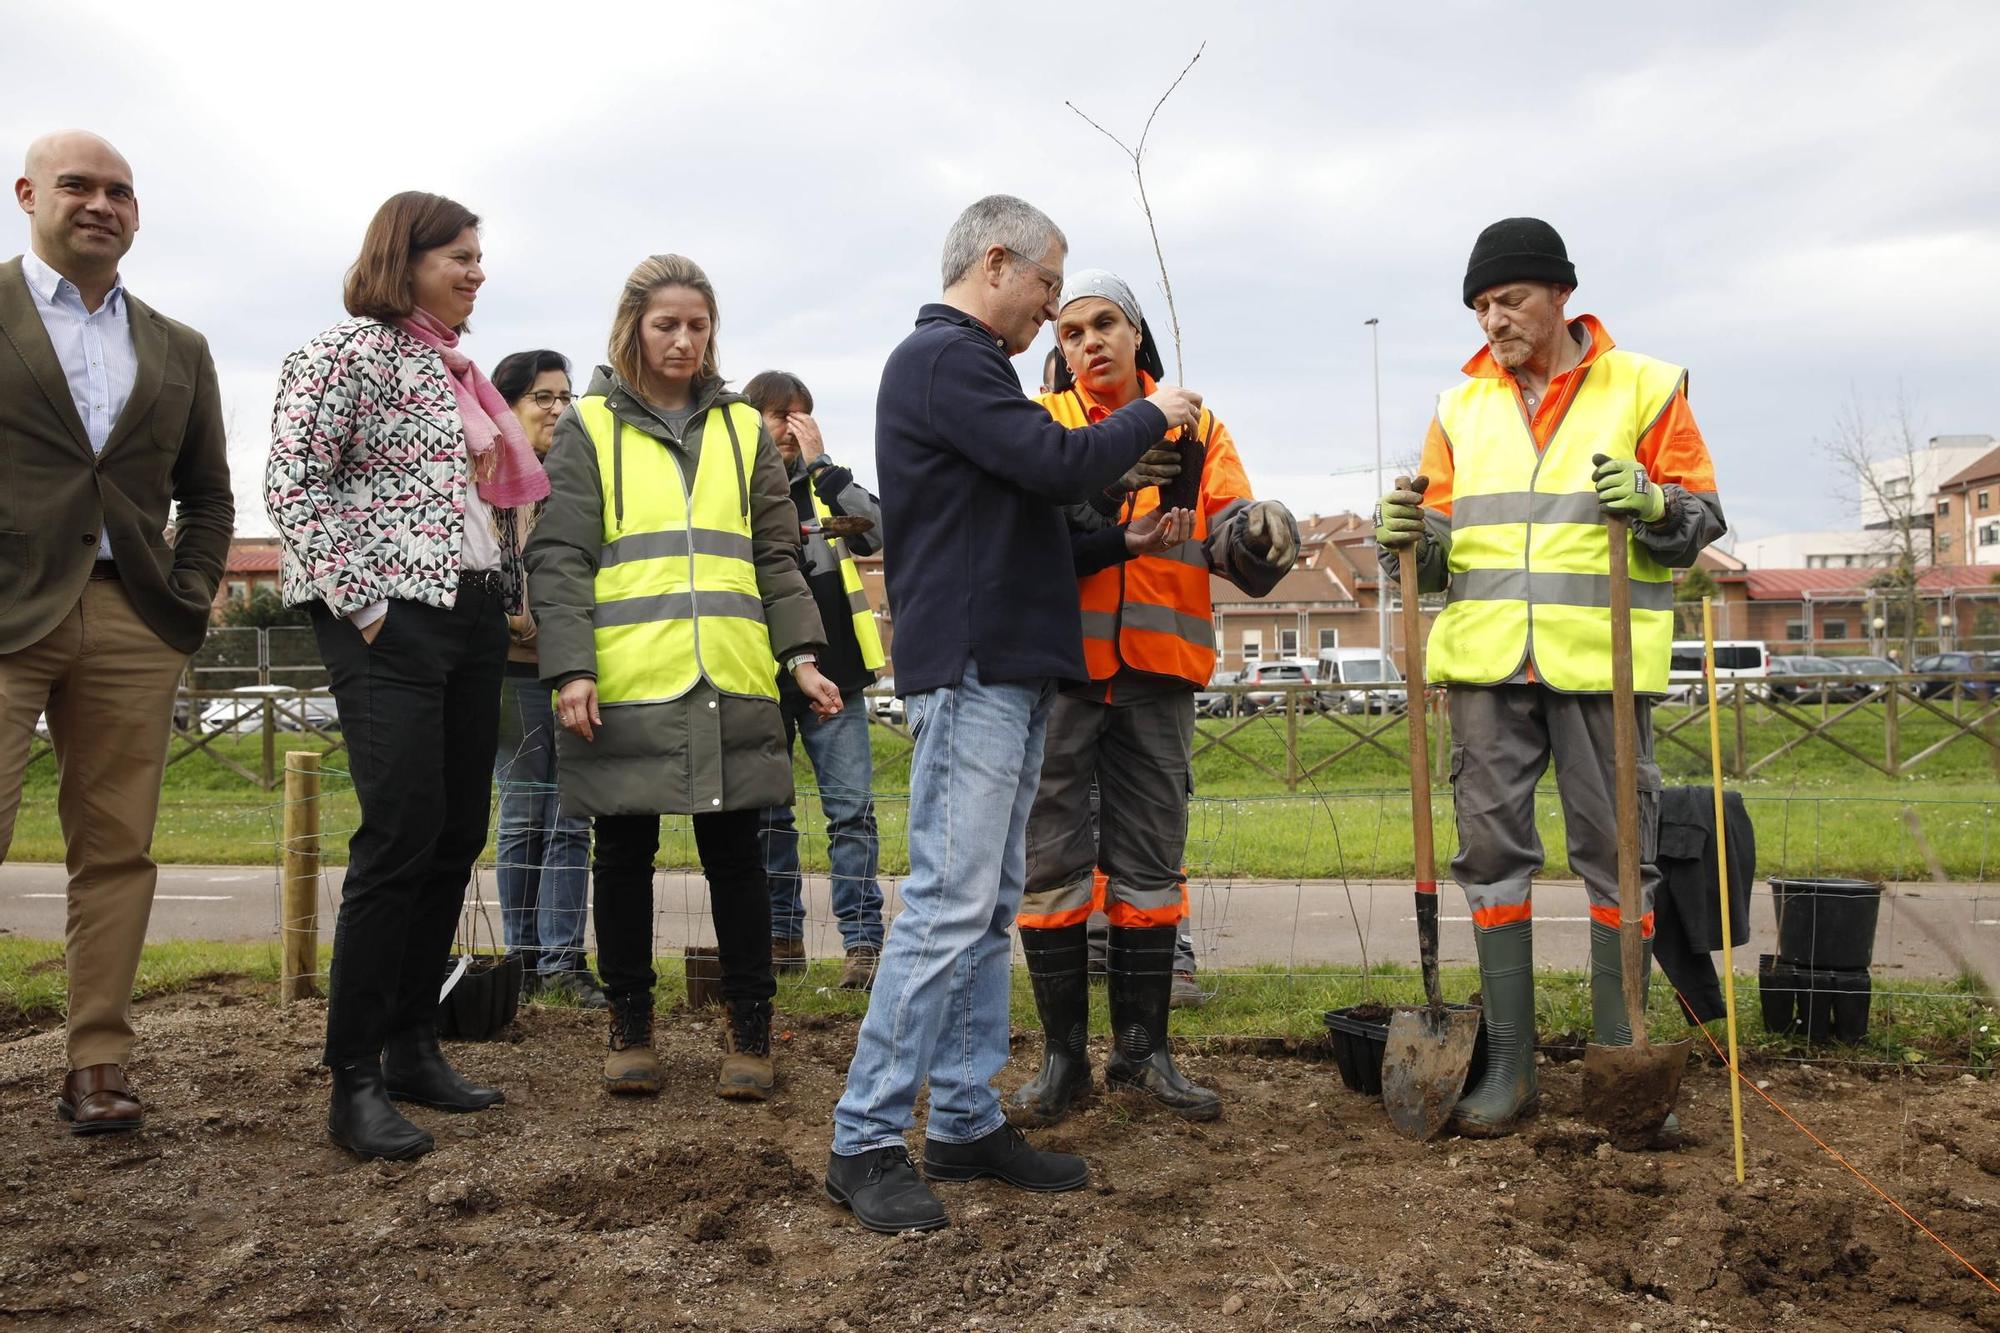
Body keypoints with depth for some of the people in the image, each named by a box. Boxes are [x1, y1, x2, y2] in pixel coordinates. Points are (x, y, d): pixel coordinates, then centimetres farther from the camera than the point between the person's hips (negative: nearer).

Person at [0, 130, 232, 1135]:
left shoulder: (179, 350, 18)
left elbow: (207, 492, 22)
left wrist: (192, 590, 8)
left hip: (133, 626, 4)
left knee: (116, 850, 4)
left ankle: (97, 1066, 10)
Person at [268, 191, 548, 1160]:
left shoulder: (458, 371, 20)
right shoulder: (349, 350, -4)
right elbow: (292, 485, -11)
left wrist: (509, 600, 14)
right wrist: (360, 602, -15)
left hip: (473, 618, 8)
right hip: (393, 621, -8)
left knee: (459, 836, 7)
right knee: (401, 835, -12)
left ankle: (412, 1045, 19)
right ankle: (355, 1082, -3)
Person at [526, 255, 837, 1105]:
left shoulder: (743, 428, 14)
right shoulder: (588, 428, 6)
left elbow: (775, 554, 13)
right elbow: (558, 558, 0)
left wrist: (802, 653, 1)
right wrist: (570, 669, -11)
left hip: (732, 685, 2)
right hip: (625, 685, -2)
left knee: (734, 856, 5)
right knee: (626, 855, 8)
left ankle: (749, 1032, 16)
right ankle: (630, 1028, 22)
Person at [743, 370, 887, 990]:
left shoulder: (827, 482, 7)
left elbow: (877, 531, -11)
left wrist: (819, 463, -12)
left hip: (833, 675, 0)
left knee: (852, 809, -3)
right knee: (767, 810, 9)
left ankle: (863, 941, 1)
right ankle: (781, 934, 21)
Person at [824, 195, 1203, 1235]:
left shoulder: (960, 362, 23)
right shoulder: (943, 357, -9)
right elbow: (1055, 461, -18)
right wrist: (1150, 417, -1)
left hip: (1007, 668, 11)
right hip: (969, 668, -10)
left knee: (987, 908, 10)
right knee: (949, 904, -11)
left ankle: (967, 1121, 16)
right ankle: (866, 1140, -4)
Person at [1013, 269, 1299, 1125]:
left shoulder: (1193, 427, 11)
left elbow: (1232, 537, -2)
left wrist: (1259, 531, -25)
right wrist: (1105, 481, -28)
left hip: (1156, 680, 2)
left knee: (1151, 869, 8)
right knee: (1052, 867, 1)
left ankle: (1142, 1053, 20)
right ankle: (1063, 1057, 14)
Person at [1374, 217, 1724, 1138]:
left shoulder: (1645, 387, 5)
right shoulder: (1461, 406, 14)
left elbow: (1701, 517, 4)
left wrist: (1654, 503, -17)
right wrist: (1412, 536, -6)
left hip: (1601, 659, -3)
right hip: (1485, 661, 3)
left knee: (1615, 853, 3)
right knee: (1491, 848, 3)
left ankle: (1618, 1056, 15)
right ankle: (1508, 1064, 11)